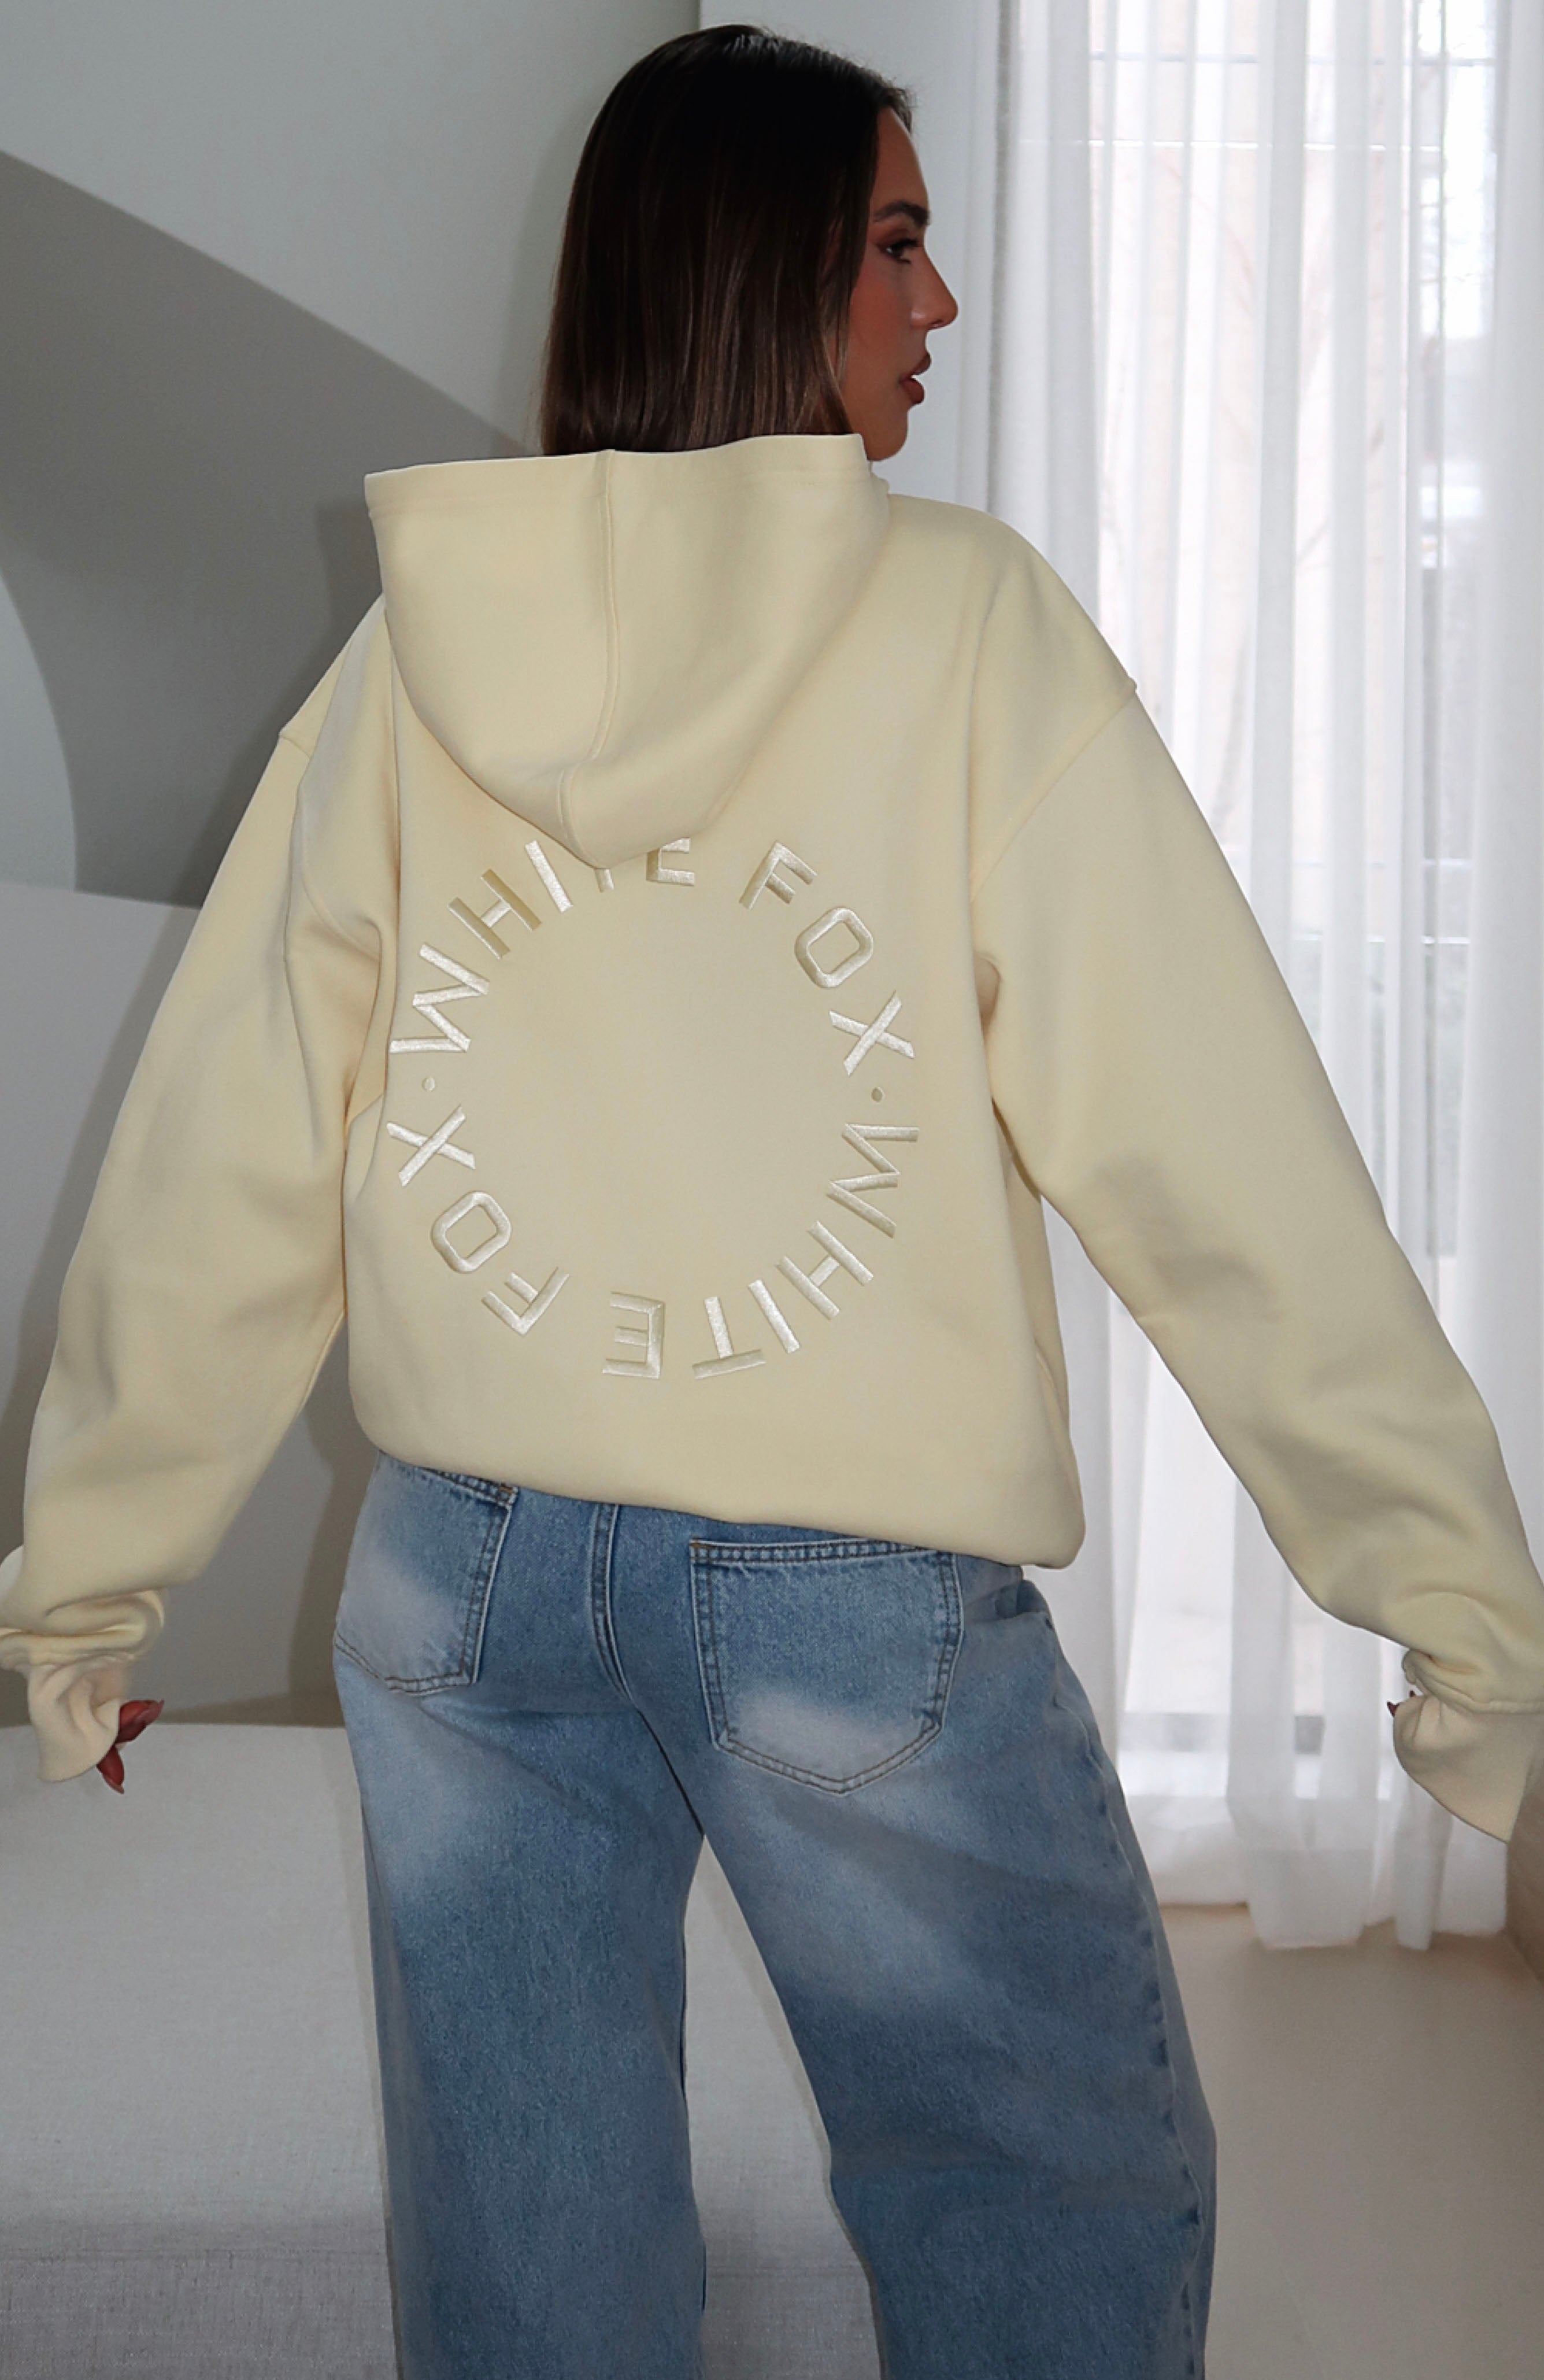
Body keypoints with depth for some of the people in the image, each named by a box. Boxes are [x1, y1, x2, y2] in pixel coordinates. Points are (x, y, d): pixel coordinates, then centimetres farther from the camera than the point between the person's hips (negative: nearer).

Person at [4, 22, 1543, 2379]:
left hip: (467, 1572, 5)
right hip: (867, 1588, -4)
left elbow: (217, 1170, 5)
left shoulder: (412, 656, 3)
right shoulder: (965, 622, -8)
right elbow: (1216, 1145, -12)